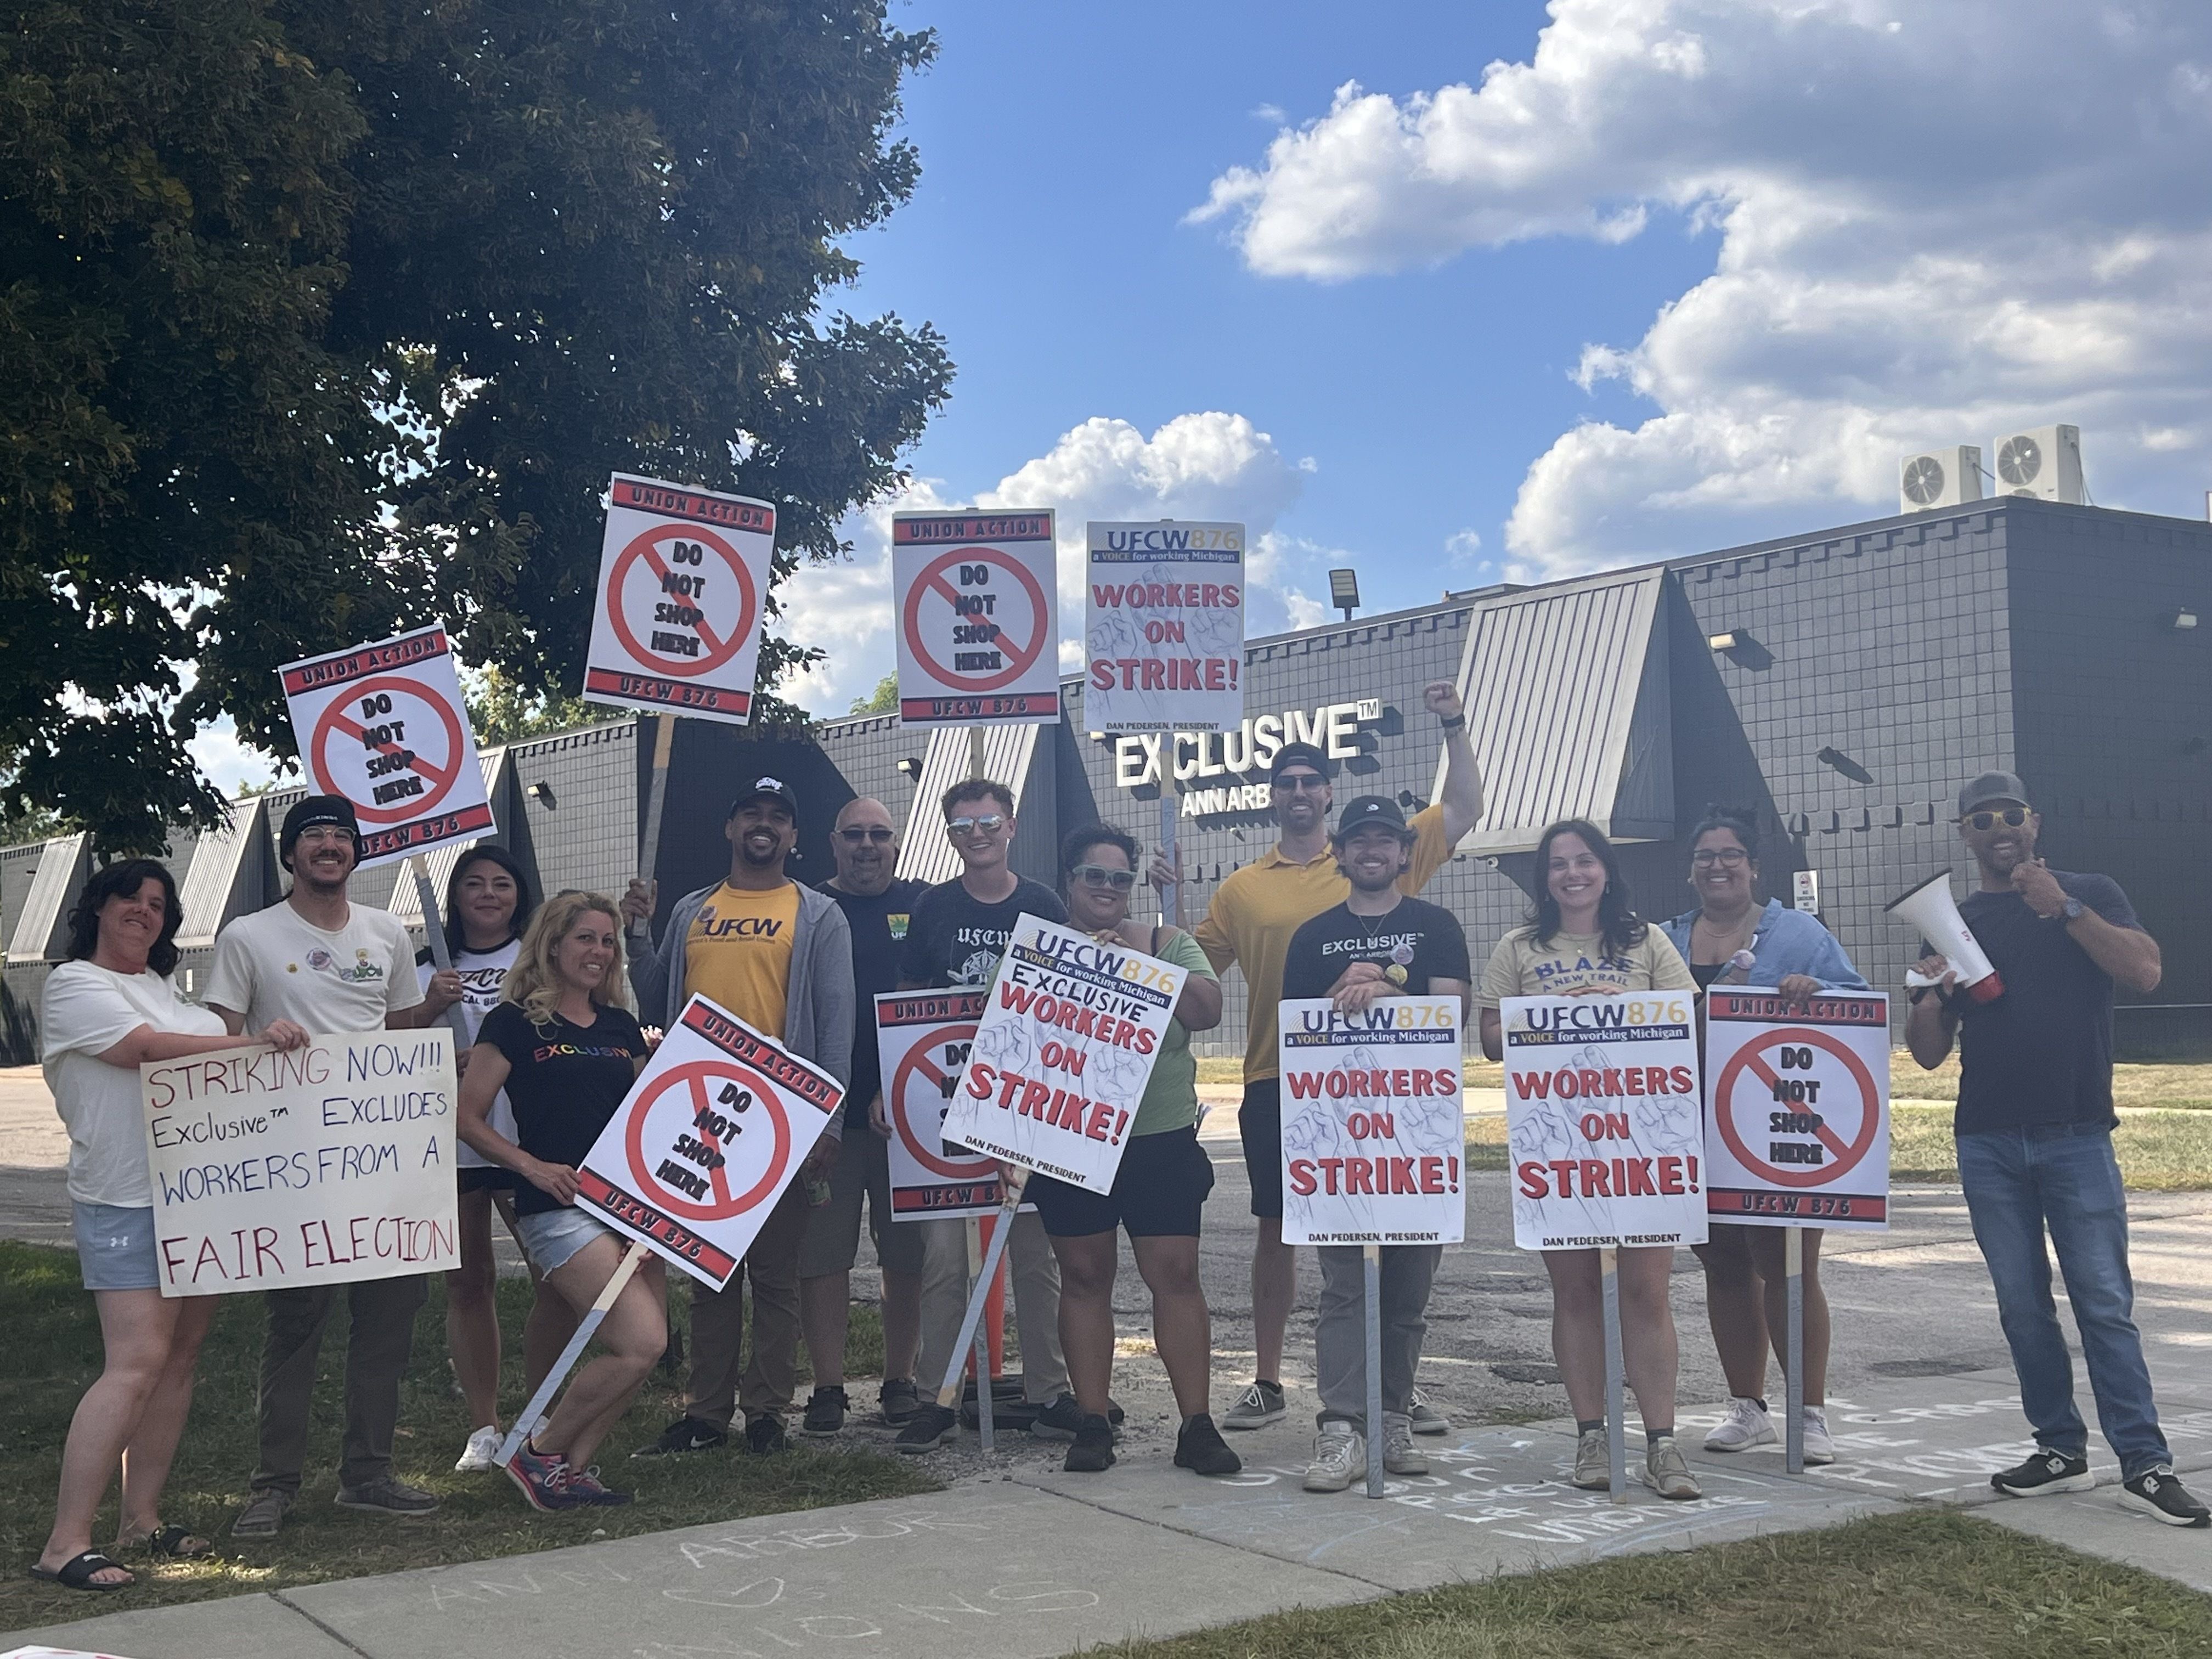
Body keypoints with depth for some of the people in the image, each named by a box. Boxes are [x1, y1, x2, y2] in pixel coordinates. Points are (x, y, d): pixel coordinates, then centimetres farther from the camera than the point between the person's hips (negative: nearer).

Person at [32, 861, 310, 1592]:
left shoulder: (166, 988, 21)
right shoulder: (74, 984, -3)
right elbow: (149, 1049, -16)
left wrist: (268, 1045, 3)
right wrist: (255, 1043, -18)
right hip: (126, 1202, -8)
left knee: (181, 1358, 8)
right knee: (138, 1362, -15)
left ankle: (141, 1519, 16)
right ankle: (65, 1544, -11)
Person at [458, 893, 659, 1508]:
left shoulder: (621, 1027, 17)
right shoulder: (514, 1022, 0)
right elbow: (469, 1117, -2)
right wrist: (532, 1165, -13)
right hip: (557, 1206, -7)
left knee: (642, 1347, -3)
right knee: (638, 1344, -16)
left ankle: (572, 1467, 12)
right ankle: (539, 1453, 3)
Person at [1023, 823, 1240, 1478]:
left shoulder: (1167, 944, 7)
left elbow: (1207, 1011, -6)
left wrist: (1142, 960, -13)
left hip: (1161, 1140, 0)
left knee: (1175, 1275, -3)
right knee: (1084, 1277, 4)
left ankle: (1196, 1425, 2)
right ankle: (1092, 1423, 12)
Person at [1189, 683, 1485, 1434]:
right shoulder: (1241, 888, 8)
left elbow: (1463, 811, 3)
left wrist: (1454, 728, -4)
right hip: (1274, 1082, 1)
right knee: (1275, 1229, 9)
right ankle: (1267, 1383, 20)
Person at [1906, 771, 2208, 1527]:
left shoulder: (2089, 895, 5)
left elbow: (2146, 973, -12)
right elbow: (1929, 1053, 10)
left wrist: (2065, 909, -19)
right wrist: (1927, 997, -11)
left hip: (2077, 1138, -3)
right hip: (1987, 1145, 3)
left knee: (2105, 1303, -6)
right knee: (2023, 1306, 6)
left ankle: (2145, 1464, -5)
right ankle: (2061, 1450, 14)